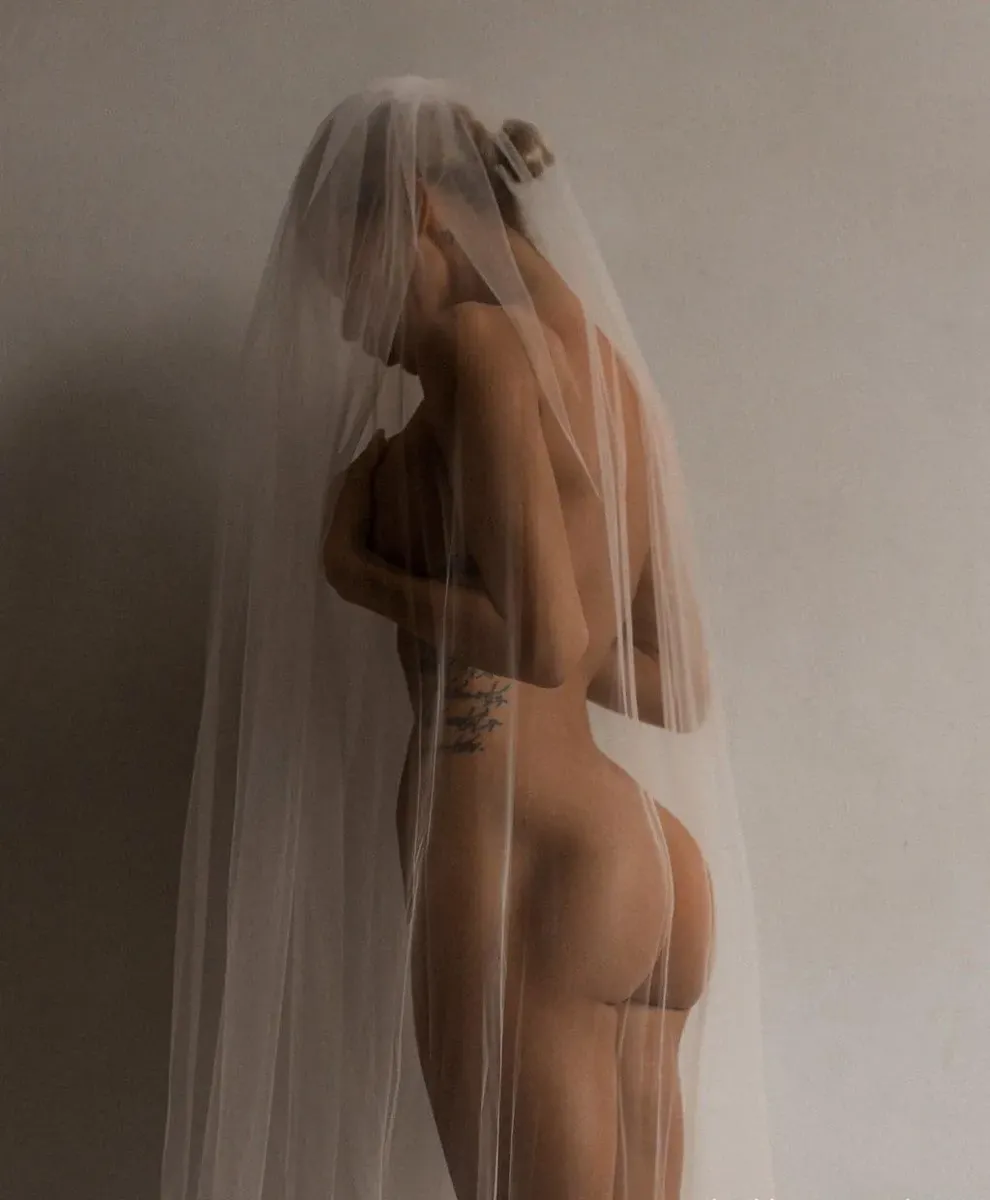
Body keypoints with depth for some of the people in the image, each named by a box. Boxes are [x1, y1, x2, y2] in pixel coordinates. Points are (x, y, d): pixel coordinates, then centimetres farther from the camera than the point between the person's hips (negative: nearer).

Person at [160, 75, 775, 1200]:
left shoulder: (483, 341, -7)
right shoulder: (610, 370, 16)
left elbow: (546, 641, -18)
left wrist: (359, 571, -3)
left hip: (512, 865, -9)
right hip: (646, 867, 9)